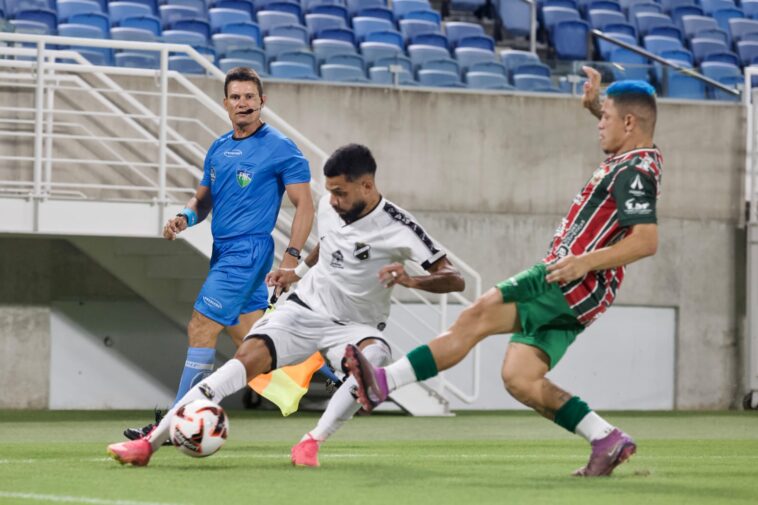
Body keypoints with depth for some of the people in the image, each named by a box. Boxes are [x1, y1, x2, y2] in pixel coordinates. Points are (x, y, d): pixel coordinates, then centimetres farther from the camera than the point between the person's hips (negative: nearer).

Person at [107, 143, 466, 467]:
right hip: (304, 309, 3)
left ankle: (311, 443, -29)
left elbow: (454, 280, -20)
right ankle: (150, 442, -26)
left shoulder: (396, 228, -18)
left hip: (353, 327, -3)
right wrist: (298, 272, 12)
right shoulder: (328, 206, -2)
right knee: (247, 358, -21)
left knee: (375, 356, -38)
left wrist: (411, 280, -38)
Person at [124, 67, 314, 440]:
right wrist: (185, 217, -1)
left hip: (248, 251, -8)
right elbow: (204, 198, 22)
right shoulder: (218, 149, 14)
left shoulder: (280, 148, -7)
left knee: (201, 329, -11)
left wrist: (291, 258, -18)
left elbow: (304, 205, -9)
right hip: (224, 253, 8)